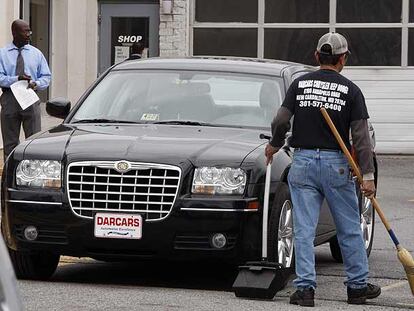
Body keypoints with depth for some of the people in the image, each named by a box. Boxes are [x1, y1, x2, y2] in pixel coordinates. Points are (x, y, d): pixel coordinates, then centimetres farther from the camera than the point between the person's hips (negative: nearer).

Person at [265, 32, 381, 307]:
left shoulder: (300, 84, 3)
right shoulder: (351, 91, -2)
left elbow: (281, 121, -4)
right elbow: (360, 136, -6)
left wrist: (274, 145, 16)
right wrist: (368, 175, -6)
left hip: (303, 161, 1)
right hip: (336, 164, -1)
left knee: (304, 230, 1)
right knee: (349, 229, 10)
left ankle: (305, 287, -4)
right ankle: (358, 286, 18)